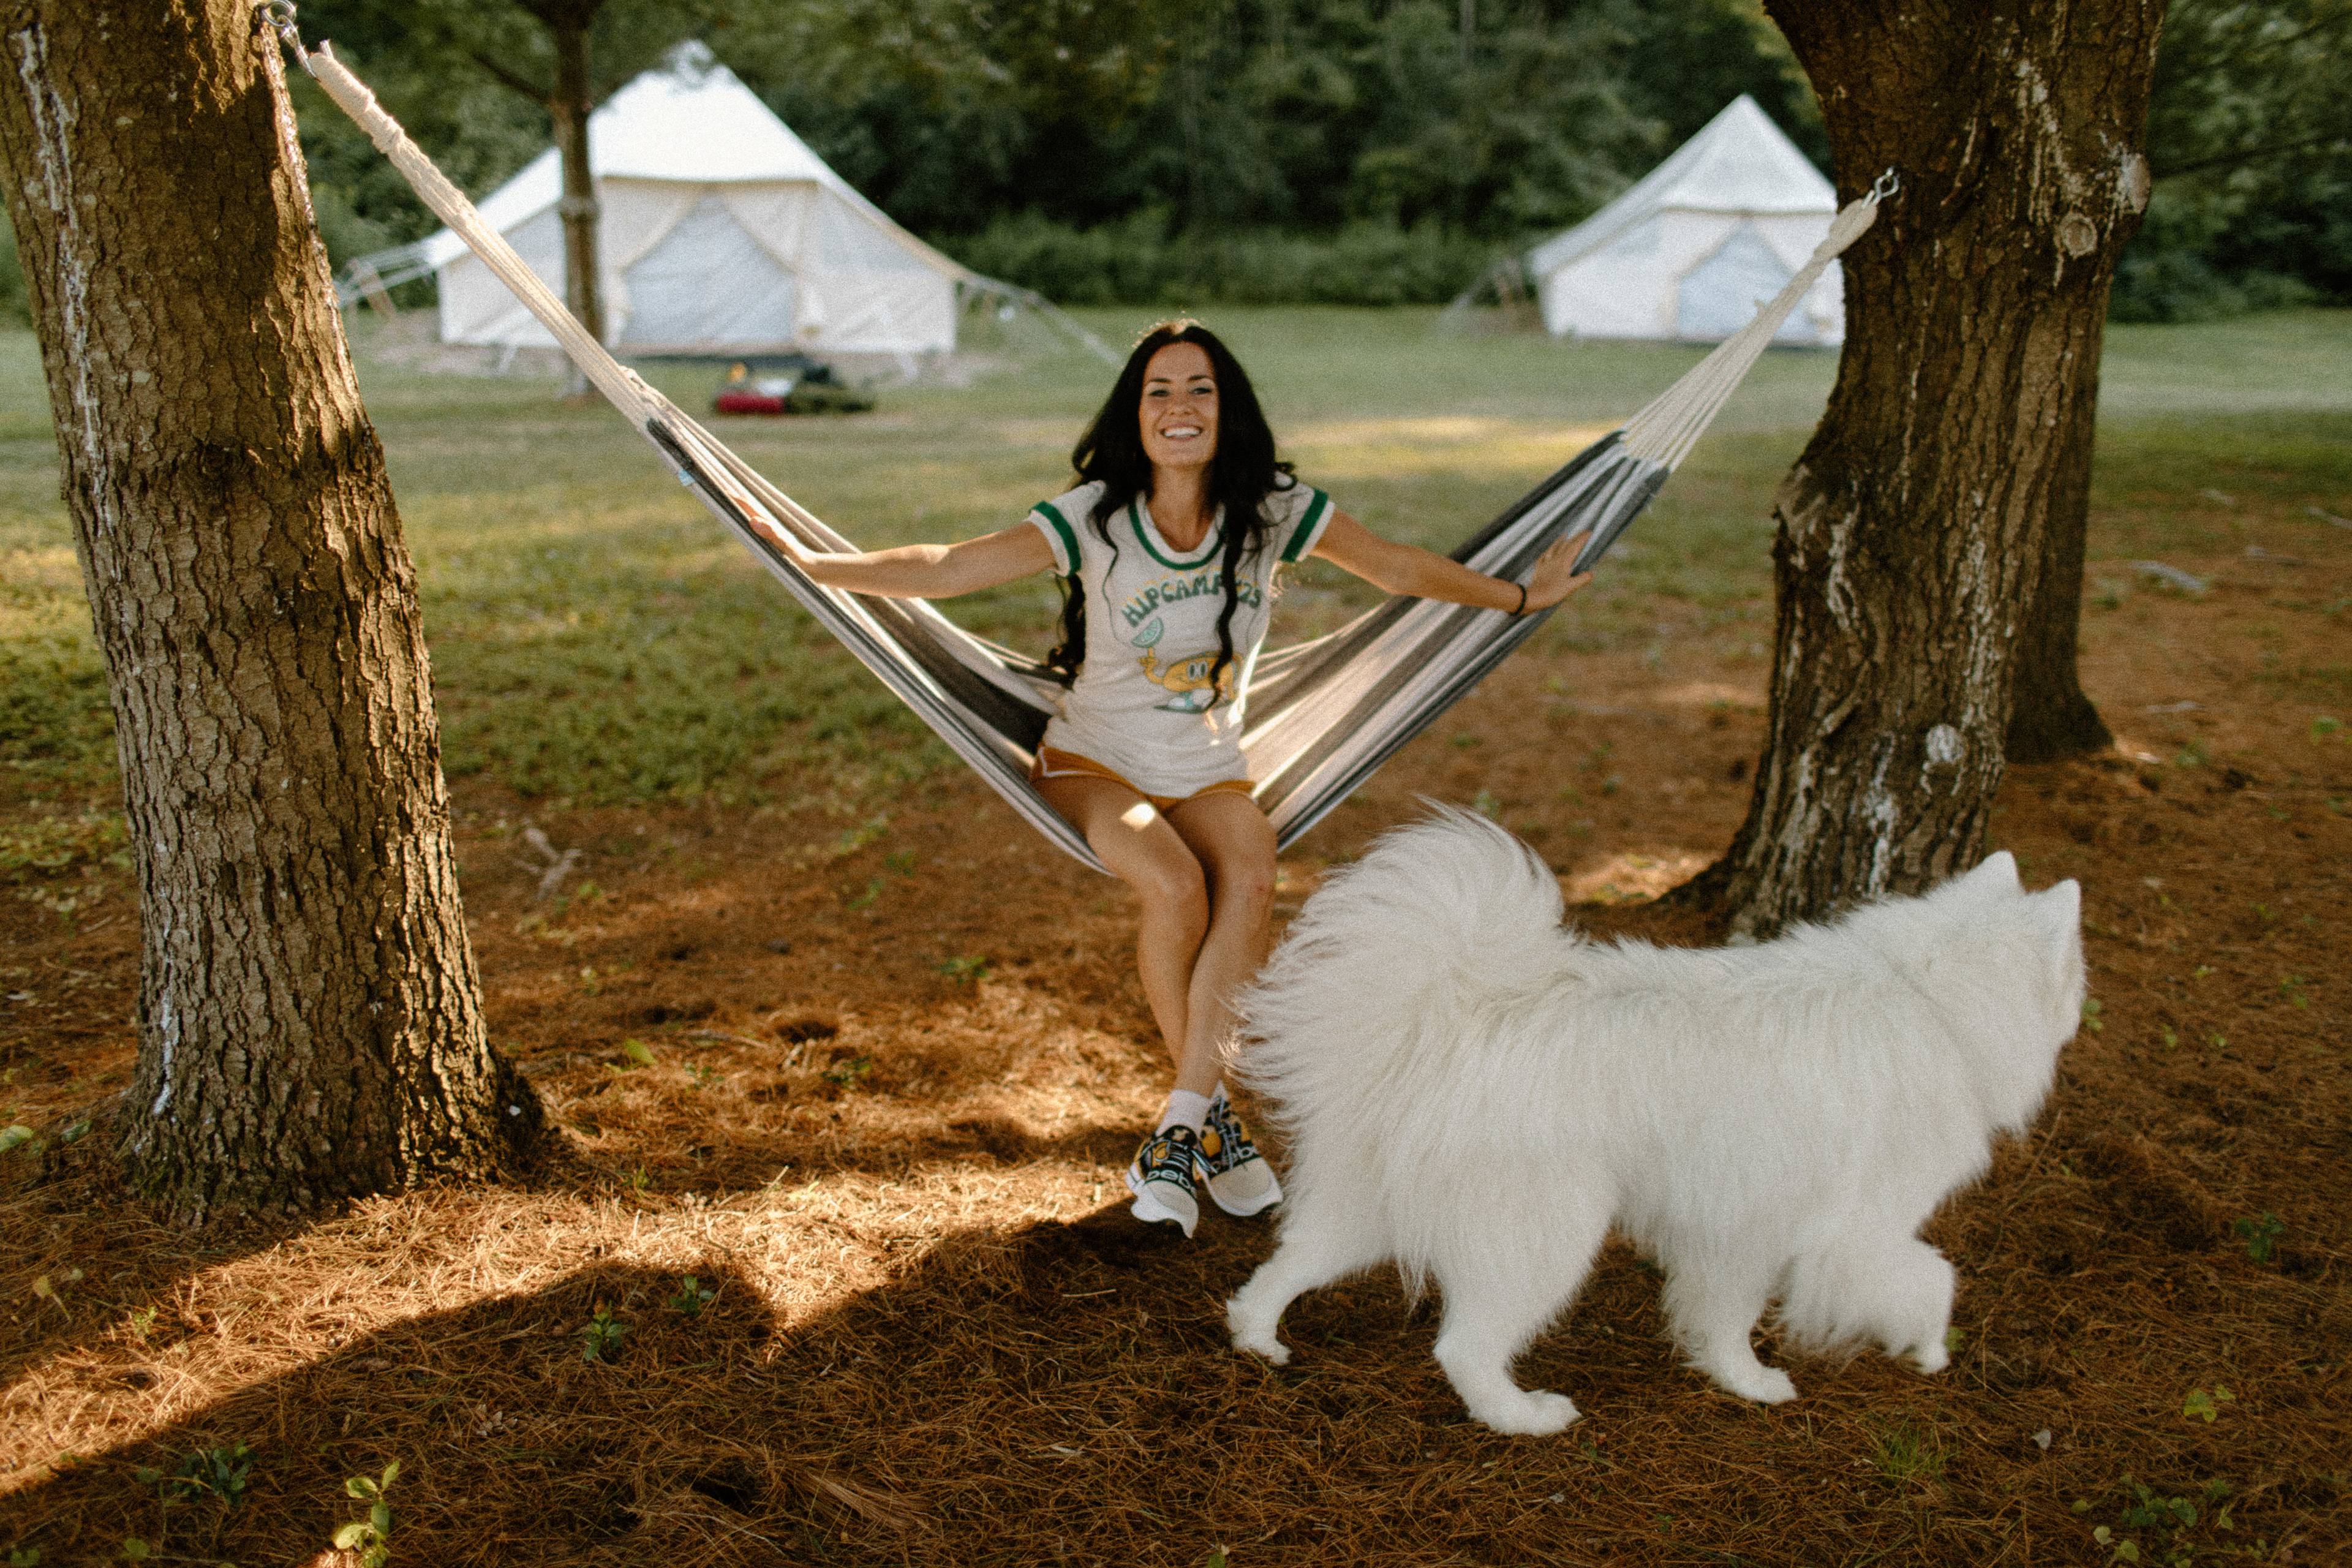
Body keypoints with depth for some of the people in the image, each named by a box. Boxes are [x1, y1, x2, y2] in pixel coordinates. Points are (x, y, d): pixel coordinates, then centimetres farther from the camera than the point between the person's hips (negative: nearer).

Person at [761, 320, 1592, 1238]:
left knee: (1252, 880, -31)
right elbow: (950, 569, -16)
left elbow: (1399, 568, 6)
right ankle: (1213, 1119, -12)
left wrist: (1520, 597, 12)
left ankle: (1175, 1136, -26)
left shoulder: (1273, 510, -6)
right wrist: (814, 566, -24)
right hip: (1094, 766, -2)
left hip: (1209, 773, 2)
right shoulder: (1094, 517, -12)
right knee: (1176, 885, -32)